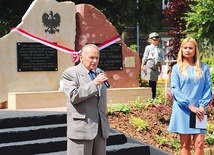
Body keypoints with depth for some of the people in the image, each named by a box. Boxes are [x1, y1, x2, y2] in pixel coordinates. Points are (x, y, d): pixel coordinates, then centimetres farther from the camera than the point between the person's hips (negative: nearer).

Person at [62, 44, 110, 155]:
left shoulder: (100, 73, 17)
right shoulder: (70, 73, -4)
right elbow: (73, 96, -18)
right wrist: (94, 84, -19)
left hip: (100, 129, 6)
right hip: (81, 128, -6)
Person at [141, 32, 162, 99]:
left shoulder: (159, 49, 20)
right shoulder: (148, 47, 7)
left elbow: (160, 60, 20)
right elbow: (145, 57, 2)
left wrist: (160, 69, 15)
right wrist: (142, 65, -6)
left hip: (156, 67, 5)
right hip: (149, 66, -5)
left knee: (154, 83, 3)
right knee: (150, 82, -12)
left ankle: (154, 97, 5)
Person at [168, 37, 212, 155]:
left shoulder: (203, 68, 6)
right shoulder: (177, 68, 2)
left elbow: (208, 88, 4)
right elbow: (174, 88, -5)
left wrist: (202, 106, -10)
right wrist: (190, 106, -13)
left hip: (199, 110, 1)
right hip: (182, 110, -1)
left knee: (199, 143, -7)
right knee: (185, 144, 3)